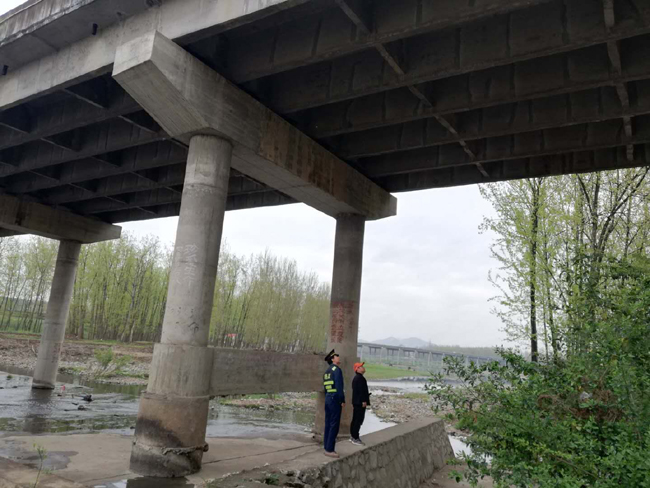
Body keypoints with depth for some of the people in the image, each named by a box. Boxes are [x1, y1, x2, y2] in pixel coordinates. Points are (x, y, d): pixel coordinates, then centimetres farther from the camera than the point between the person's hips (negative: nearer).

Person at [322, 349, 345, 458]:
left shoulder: (327, 371, 17)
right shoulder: (337, 369, -12)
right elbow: (339, 386, -19)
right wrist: (342, 401, -16)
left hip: (328, 399, 9)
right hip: (335, 399, -9)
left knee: (328, 424, 11)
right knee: (334, 425, -6)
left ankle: (327, 448, 15)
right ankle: (330, 449, -5)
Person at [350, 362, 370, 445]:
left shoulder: (356, 378, 17)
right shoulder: (360, 378, -16)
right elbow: (361, 390, -22)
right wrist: (364, 401, -20)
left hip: (356, 402, 11)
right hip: (360, 402, -11)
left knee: (355, 420, 16)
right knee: (359, 420, -7)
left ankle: (352, 436, 23)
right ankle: (355, 438, -6)